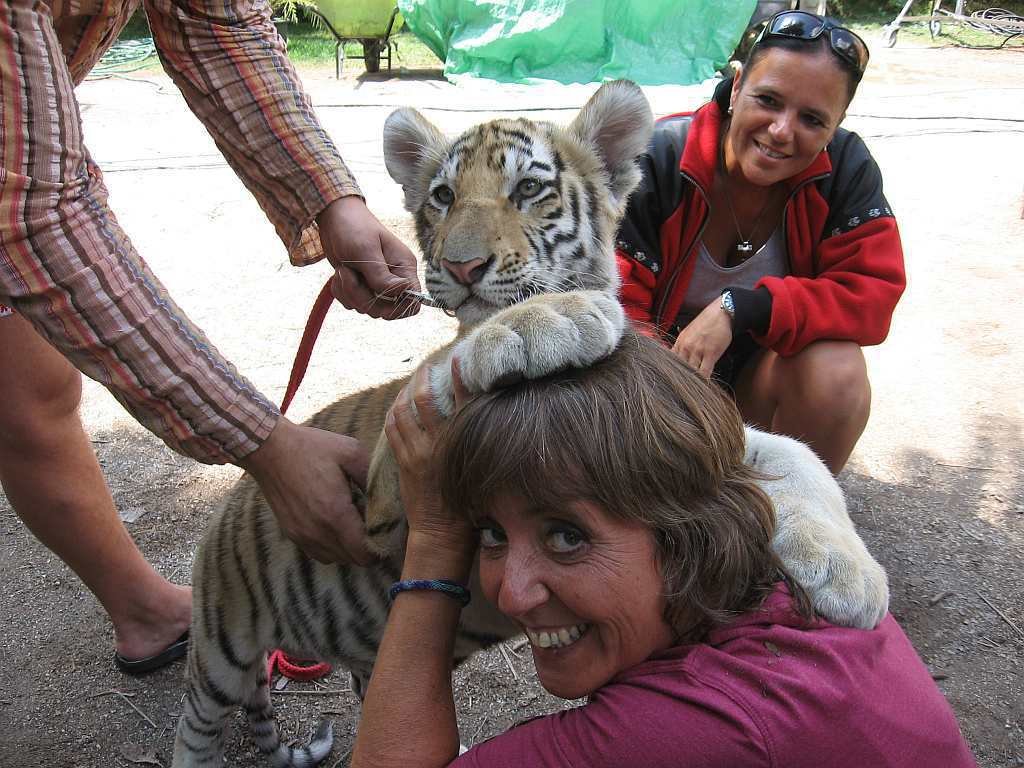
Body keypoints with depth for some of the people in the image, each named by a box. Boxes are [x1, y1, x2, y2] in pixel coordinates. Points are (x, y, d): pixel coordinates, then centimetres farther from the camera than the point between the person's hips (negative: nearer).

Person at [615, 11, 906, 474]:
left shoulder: (845, 170, -12)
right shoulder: (659, 160, -19)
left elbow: (872, 293, -19)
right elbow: (617, 304, -20)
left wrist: (740, 308, -32)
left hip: (765, 364, 2)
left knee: (838, 374, -29)